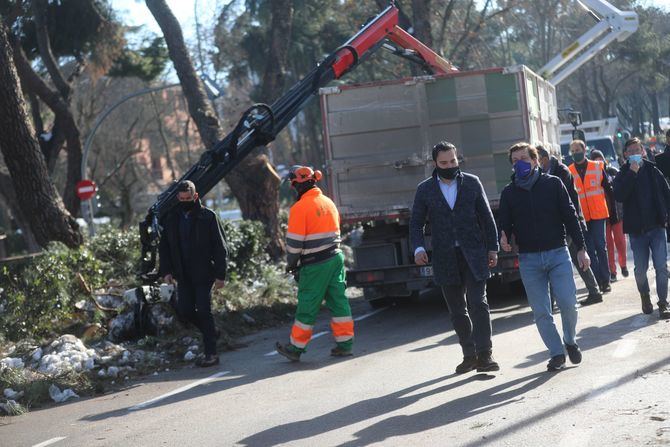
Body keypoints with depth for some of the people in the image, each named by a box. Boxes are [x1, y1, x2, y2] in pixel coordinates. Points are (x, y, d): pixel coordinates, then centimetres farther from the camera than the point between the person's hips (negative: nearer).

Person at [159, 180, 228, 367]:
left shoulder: (208, 217, -6)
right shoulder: (172, 219, 8)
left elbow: (220, 247, -6)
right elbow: (164, 247, 14)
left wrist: (220, 274, -11)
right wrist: (166, 270, 1)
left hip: (203, 273, -5)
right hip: (183, 275, 5)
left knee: (203, 311, -7)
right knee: (185, 311, 3)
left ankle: (211, 354, 0)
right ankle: (211, 332, 28)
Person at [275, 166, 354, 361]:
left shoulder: (300, 208, -12)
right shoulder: (329, 202, 11)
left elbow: (294, 242, -11)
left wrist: (291, 264, 2)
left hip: (315, 264, -7)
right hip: (336, 258, 7)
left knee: (307, 307, 1)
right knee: (338, 301, 8)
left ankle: (295, 348, 11)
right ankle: (345, 345, 9)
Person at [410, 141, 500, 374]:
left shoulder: (472, 183, 3)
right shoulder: (425, 189, 3)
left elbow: (486, 217, 7)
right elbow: (416, 224, 6)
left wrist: (492, 248, 3)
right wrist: (419, 248, -11)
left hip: (473, 254, -2)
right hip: (445, 258, 2)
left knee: (478, 303, -11)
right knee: (457, 310, 8)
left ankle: (484, 355, -11)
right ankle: (469, 355, 17)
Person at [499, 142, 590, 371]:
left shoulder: (552, 184, 3)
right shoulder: (509, 193, 7)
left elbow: (570, 216, 3)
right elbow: (505, 224, 9)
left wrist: (581, 249, 0)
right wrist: (504, 238, -15)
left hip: (558, 253, -1)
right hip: (529, 260, 1)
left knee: (568, 303, -9)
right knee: (541, 312, -1)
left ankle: (570, 342, 18)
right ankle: (557, 353, 10)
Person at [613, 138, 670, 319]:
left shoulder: (652, 171, 6)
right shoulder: (623, 175, 2)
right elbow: (619, 196, -16)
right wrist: (632, 173, -18)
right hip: (637, 229, 0)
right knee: (641, 269, 4)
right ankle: (645, 296, 30)